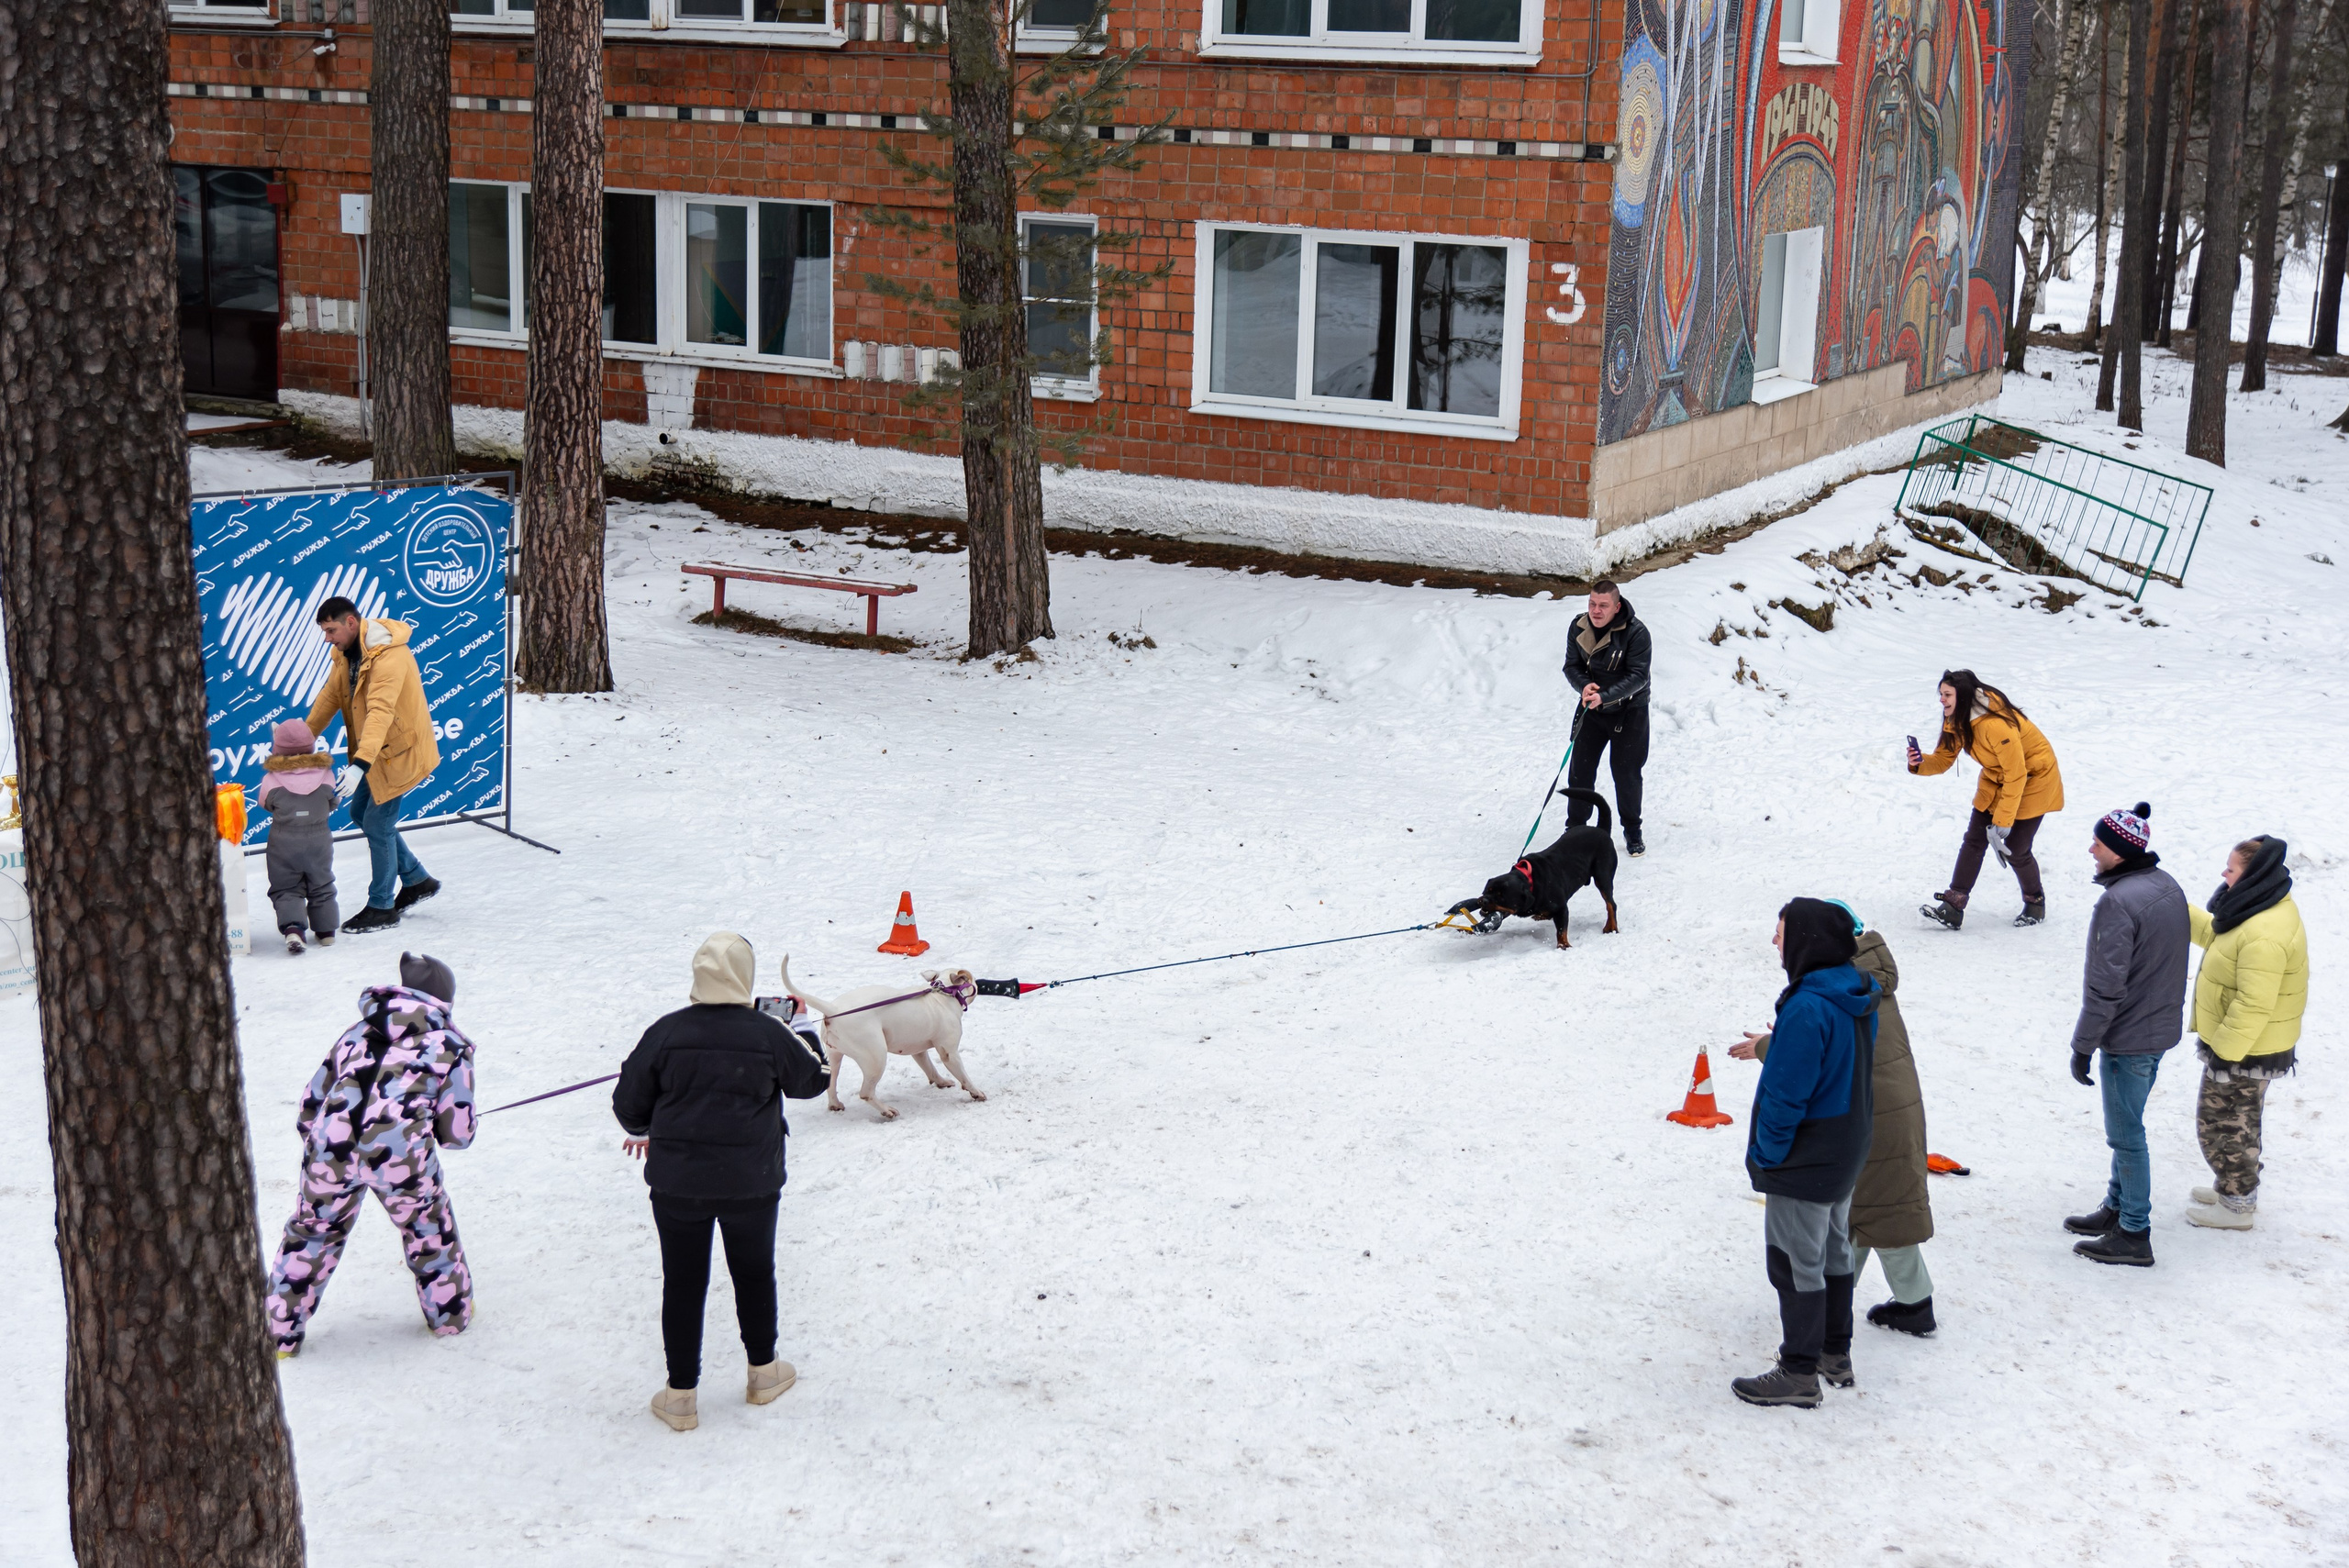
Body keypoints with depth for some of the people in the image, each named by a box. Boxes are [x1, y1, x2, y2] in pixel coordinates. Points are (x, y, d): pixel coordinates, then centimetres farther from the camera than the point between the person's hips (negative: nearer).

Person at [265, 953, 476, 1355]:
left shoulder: (356, 1032, 27)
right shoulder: (450, 1044, 17)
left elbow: (309, 1110, 27)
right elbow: (457, 1132, 14)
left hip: (329, 1146, 3)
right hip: (400, 1149, -2)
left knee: (312, 1231, 21)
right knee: (427, 1226, 22)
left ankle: (279, 1333, 26)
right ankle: (448, 1313, 36)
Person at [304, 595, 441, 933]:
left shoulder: (389, 657, -31)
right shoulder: (346, 654, 1)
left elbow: (380, 712, -41)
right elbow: (329, 697, 11)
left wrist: (360, 764, -51)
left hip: (399, 750, -10)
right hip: (375, 750, 10)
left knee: (378, 824, -5)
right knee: (361, 814, 17)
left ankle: (381, 908, 10)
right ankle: (417, 880, 29)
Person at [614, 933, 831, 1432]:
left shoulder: (666, 1032, -10)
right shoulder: (770, 1034, -11)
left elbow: (628, 1101, -2)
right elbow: (810, 1082, 7)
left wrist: (642, 1131, 21)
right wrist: (806, 1045, 27)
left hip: (677, 1181, 0)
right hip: (750, 1183, 0)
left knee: (683, 1283, 9)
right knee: (754, 1273, 19)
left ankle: (680, 1396, 13)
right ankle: (763, 1372, 34)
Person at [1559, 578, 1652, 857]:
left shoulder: (1636, 632, -22)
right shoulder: (1579, 627, -8)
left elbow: (1638, 676, -24)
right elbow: (1572, 665, -1)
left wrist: (1605, 696, -36)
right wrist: (1584, 686, -24)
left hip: (1629, 711, -4)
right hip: (1591, 708, 4)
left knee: (1626, 772, 2)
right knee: (1580, 769, 4)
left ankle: (1632, 831, 20)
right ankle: (1575, 828, 20)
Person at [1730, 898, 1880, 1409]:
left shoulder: (1807, 1009, -28)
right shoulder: (1857, 996, 1)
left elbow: (1786, 1093, -26)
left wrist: (1766, 1155, -13)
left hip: (1804, 1164, -9)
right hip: (1846, 1155, 9)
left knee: (1796, 1263, 2)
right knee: (1833, 1252, 21)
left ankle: (1799, 1374, 12)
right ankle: (1835, 1355, 34)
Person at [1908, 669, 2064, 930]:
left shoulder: (1996, 724, -35)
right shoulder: (1956, 721, -9)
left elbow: (2016, 775, -30)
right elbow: (1942, 760, -4)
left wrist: (2003, 820, -27)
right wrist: (1920, 762, -28)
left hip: (2033, 779, -8)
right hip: (1996, 779, 8)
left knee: (2015, 849, -5)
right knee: (1974, 840, -4)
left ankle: (2035, 902, 21)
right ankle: (1953, 907, -6)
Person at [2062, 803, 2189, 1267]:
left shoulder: (2117, 903, -25)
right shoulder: (2167, 886, 4)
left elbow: (2105, 988, -23)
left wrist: (2083, 1046, -14)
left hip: (2127, 1038, -9)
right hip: (2162, 1028, 9)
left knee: (2126, 1135, 2)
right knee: (2126, 1128, 21)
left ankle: (2133, 1234, 10)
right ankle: (2116, 1207, 33)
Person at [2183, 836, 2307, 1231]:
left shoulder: (2263, 936, -32)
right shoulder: (2269, 909, 1)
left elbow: (2254, 1006, -31)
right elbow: (2216, 934, 15)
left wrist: (2223, 1051, -23)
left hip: (2245, 1052, -10)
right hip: (2242, 1045, 10)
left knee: (2222, 1124, 7)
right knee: (2238, 1120, 25)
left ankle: (2236, 1206, 22)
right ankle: (2237, 1187, 41)